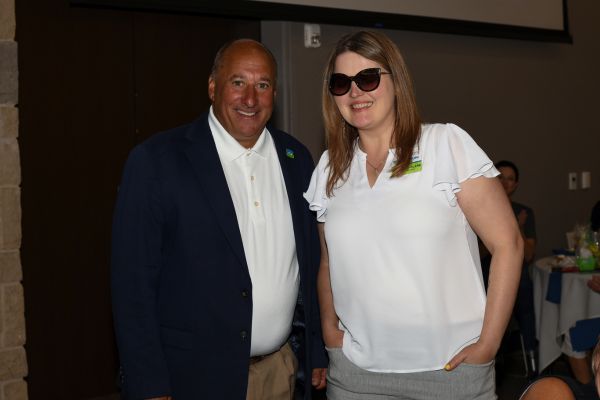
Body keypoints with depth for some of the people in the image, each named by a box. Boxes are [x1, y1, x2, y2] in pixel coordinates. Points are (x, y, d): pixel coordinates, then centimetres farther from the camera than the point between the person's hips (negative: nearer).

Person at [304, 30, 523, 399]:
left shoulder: (448, 144, -7)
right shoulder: (329, 168, 6)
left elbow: (508, 244, -8)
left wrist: (488, 345, -11)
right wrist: (329, 328, 3)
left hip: (450, 367, -3)